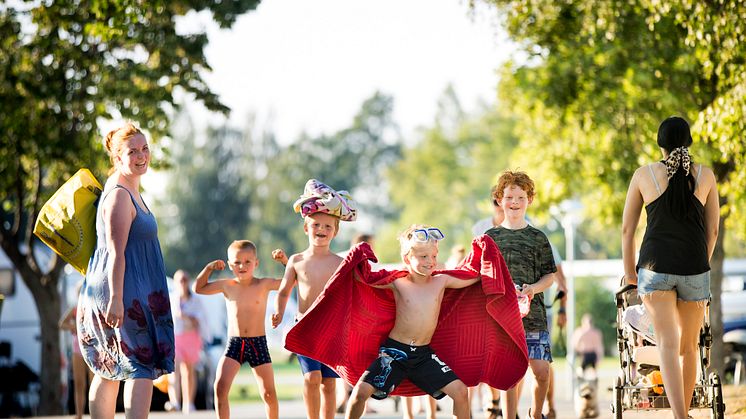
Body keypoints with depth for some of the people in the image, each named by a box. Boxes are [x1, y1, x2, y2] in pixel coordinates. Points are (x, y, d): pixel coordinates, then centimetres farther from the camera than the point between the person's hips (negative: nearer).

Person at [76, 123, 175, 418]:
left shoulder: (129, 190, 15)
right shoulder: (119, 196, -16)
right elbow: (116, 252, -23)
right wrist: (116, 299, -27)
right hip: (124, 291, -10)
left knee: (108, 369, 13)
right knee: (143, 366, -11)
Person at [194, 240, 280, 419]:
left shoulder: (263, 285, -2)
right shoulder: (227, 286, 4)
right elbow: (199, 288, 14)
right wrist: (209, 268, 3)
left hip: (258, 344, -1)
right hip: (234, 344, 1)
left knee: (269, 393, 2)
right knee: (220, 386, -16)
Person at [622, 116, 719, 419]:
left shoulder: (644, 174, 3)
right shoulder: (705, 175, 5)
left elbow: (627, 228, 6)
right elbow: (712, 230, 10)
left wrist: (629, 270, 18)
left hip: (655, 266, -1)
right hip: (694, 268, 1)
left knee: (668, 343, -9)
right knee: (689, 346, 16)